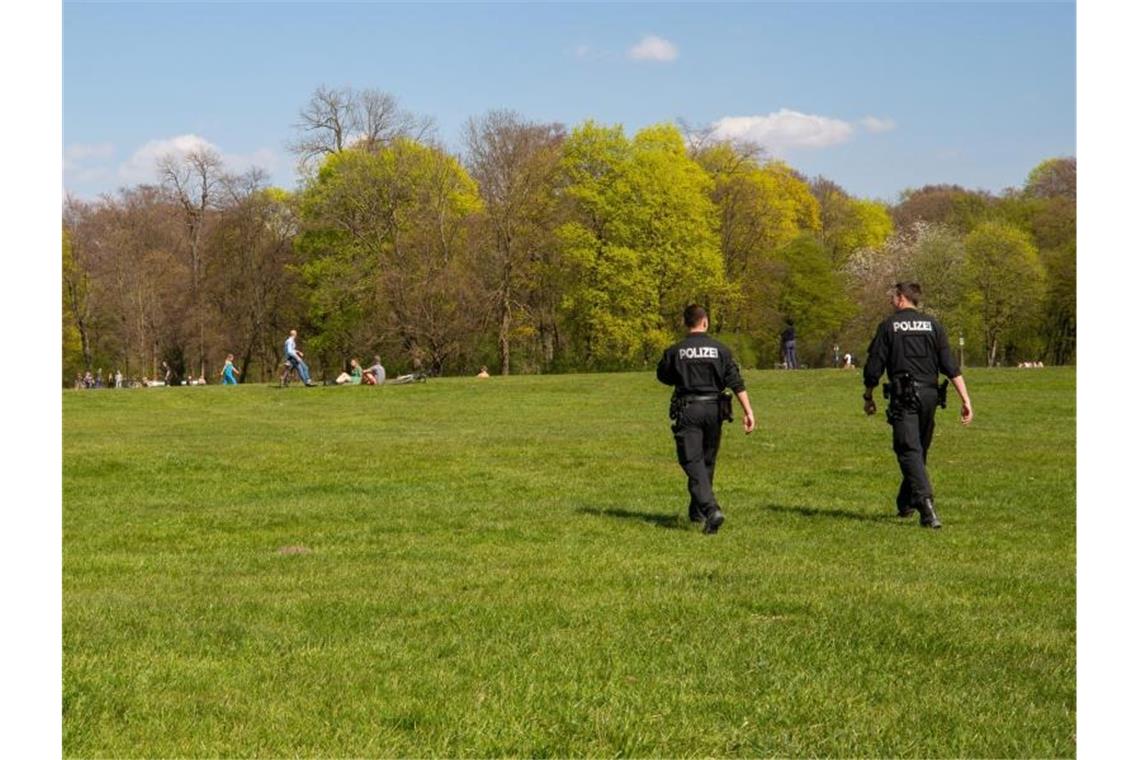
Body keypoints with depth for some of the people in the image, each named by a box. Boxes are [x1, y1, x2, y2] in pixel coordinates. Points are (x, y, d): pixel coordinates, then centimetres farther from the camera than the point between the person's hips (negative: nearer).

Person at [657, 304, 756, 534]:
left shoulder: (675, 351, -3)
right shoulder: (720, 350, 1)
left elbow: (663, 375, 13)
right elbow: (736, 383, -6)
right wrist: (748, 411, -6)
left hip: (687, 411, -3)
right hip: (713, 410, 3)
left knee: (692, 462, -5)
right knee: (707, 461, 17)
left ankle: (711, 509, -25)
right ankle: (697, 511, 30)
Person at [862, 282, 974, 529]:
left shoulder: (888, 326, 1)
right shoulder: (932, 325, 9)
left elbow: (873, 367, 0)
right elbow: (950, 366, 1)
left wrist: (868, 397, 14)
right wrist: (965, 399, -1)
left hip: (903, 397, -4)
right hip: (929, 394, 4)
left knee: (909, 451, -10)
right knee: (919, 451, 18)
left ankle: (926, 503, -28)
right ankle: (905, 503, 31)